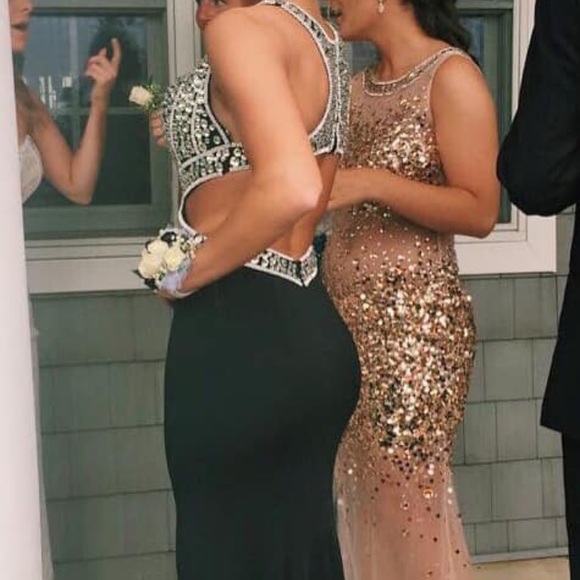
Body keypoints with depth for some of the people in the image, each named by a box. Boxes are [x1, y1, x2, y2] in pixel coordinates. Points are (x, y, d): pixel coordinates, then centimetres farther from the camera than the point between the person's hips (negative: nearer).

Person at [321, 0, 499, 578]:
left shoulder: (451, 75, -7)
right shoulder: (355, 87, 15)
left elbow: (480, 211, -13)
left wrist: (374, 183, -21)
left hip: (412, 317, -7)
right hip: (343, 311, 7)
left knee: (406, 504, -1)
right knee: (357, 498, 11)